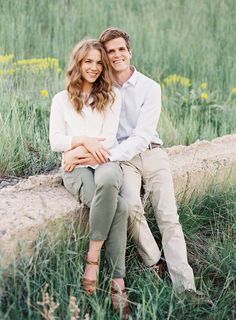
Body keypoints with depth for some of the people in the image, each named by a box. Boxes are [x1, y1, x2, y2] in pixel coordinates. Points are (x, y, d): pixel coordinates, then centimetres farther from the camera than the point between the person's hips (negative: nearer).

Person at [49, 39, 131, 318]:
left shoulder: (112, 96, 12)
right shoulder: (61, 100, 13)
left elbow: (108, 139, 2)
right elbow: (55, 142, 4)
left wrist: (82, 151, -12)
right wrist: (84, 140, -13)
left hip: (105, 163, 1)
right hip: (75, 168, -1)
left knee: (108, 180, -40)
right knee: (118, 206, -34)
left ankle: (93, 258, -30)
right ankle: (118, 281, -27)